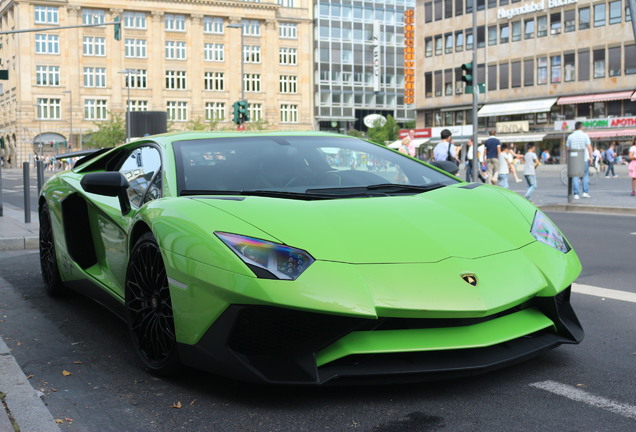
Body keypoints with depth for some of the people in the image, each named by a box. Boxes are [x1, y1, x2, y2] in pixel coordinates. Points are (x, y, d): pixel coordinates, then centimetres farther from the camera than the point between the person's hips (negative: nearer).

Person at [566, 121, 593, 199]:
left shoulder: (570, 136, 5)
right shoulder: (585, 135, -3)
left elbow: (567, 148, 7)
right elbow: (589, 147, -8)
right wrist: (590, 157, -2)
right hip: (584, 159, -2)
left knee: (575, 176, 3)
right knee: (585, 175, 11)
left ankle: (576, 194, -2)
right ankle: (585, 192, 7)